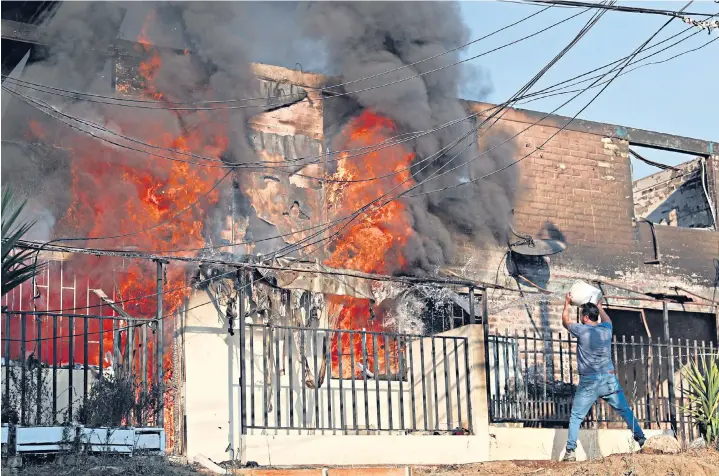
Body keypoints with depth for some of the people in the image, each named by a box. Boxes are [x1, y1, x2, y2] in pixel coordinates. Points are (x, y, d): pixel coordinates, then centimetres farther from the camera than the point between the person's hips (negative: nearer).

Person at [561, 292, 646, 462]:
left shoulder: (582, 330, -5)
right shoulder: (606, 329, 5)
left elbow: (565, 322, 14)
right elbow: (606, 319, 31)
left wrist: (567, 304, 28)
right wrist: (600, 306, 48)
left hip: (588, 382, -3)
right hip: (609, 379, 3)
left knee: (576, 417, 3)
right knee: (625, 411, 10)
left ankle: (570, 451, -4)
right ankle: (641, 439, 8)